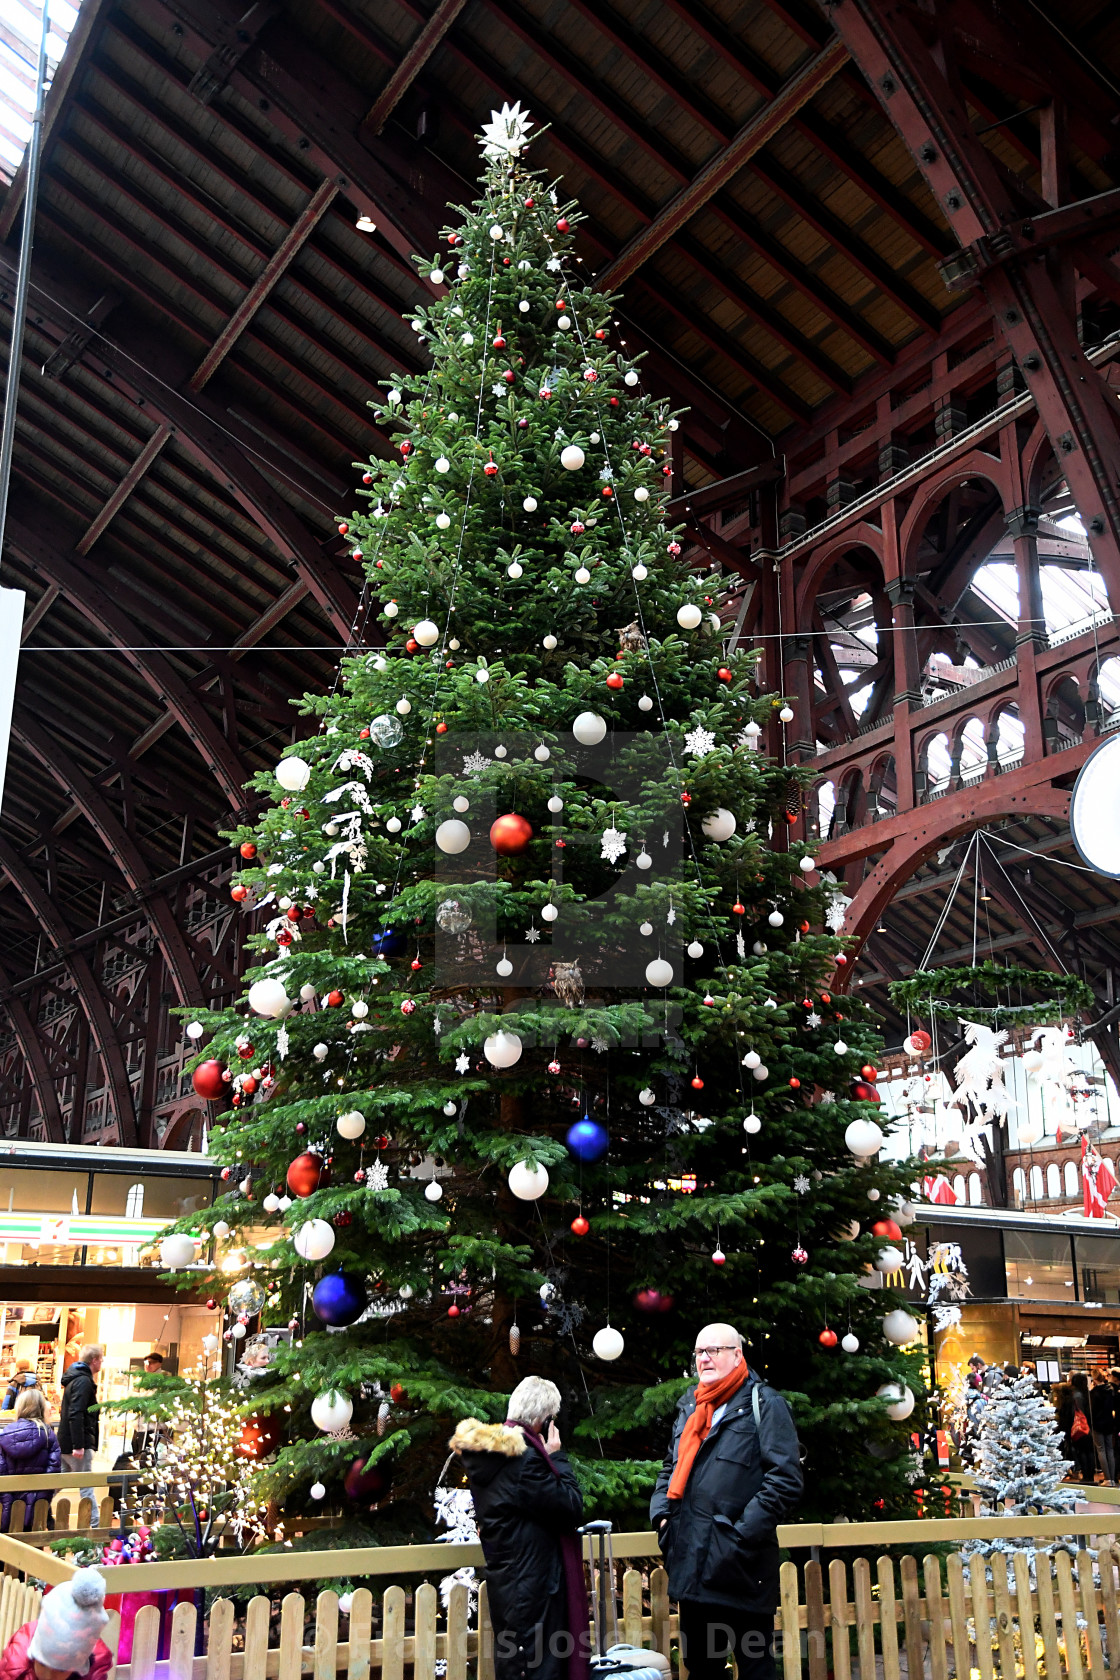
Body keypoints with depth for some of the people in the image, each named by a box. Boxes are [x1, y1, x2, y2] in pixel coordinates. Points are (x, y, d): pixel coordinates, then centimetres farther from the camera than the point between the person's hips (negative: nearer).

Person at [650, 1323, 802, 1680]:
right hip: (691, 1566, 6)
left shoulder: (764, 1404, -6)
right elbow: (671, 1466, 24)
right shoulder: (690, 1406, 15)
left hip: (741, 1569, -6)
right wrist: (661, 1513, 7)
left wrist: (743, 1532, -17)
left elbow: (785, 1480, -13)